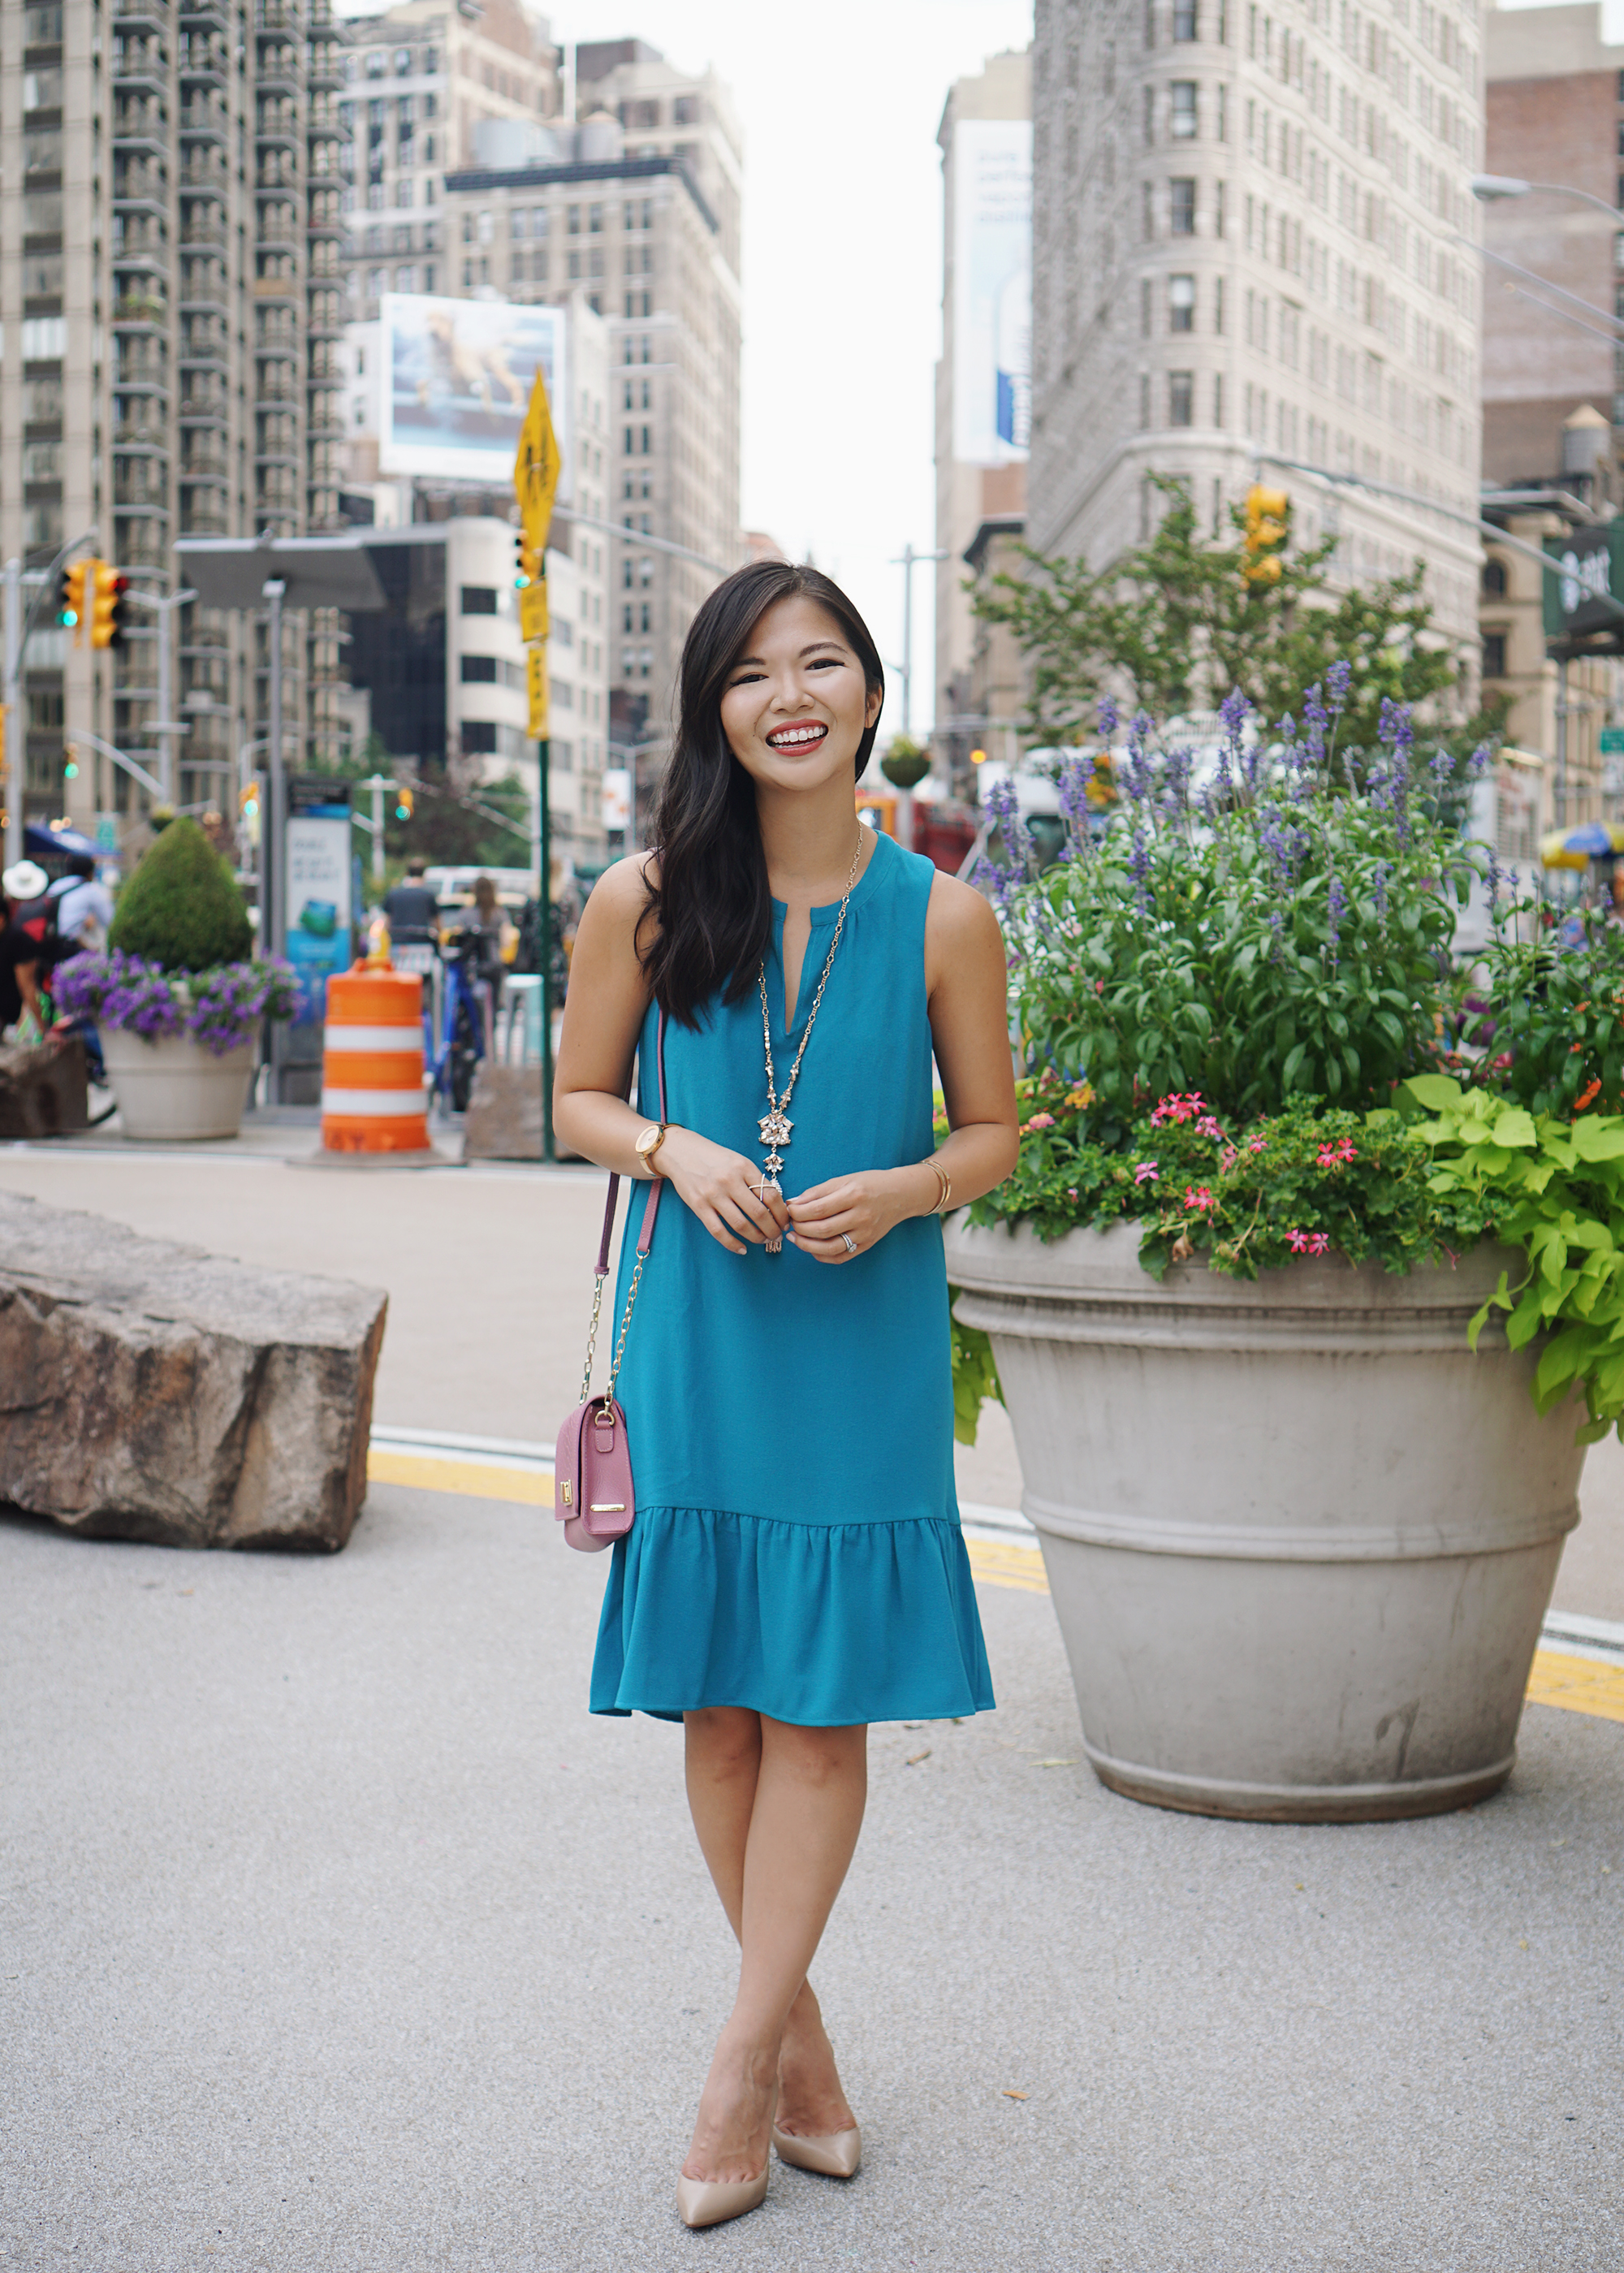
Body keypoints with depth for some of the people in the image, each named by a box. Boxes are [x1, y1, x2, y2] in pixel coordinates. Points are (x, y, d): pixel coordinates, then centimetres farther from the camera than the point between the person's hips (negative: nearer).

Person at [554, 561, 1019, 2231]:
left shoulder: (941, 918, -3)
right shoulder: (644, 904, -3)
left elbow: (995, 1129, 6)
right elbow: (579, 1100, 8)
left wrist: (904, 1188, -14)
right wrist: (675, 1151, -12)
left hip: (866, 1342, -1)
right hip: (699, 1336, 1)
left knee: (822, 1705, 0)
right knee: (717, 1704, 7)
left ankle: (741, 2061, 14)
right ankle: (797, 2030, 26)